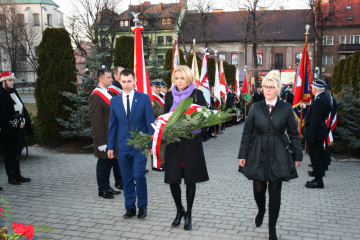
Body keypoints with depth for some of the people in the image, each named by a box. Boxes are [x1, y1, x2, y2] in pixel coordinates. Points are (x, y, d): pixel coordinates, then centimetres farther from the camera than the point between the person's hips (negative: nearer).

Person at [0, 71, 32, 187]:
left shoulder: (14, 92, 13)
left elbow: (22, 107, 15)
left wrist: (22, 121, 2)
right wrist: (17, 123, -14)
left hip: (18, 129, 8)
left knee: (16, 152, 13)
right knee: (10, 153, 0)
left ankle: (17, 175, 21)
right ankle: (11, 177, 8)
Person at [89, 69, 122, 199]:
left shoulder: (109, 93, 11)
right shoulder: (96, 96, -16)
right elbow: (96, 120, -19)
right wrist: (101, 141, -20)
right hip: (104, 137, -8)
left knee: (109, 162, 16)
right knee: (103, 163, 4)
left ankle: (107, 186, 29)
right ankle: (102, 190, 18)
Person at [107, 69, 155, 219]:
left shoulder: (144, 98, -1)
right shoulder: (115, 101, 7)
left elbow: (150, 122, 0)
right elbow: (112, 125, 10)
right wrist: (111, 146, 6)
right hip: (123, 146, 3)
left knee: (139, 176, -7)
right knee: (127, 178, 8)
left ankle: (142, 206, 12)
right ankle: (130, 207, 21)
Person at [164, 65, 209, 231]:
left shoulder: (197, 94, -1)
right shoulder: (169, 96, 7)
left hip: (192, 142, -2)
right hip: (173, 141, 2)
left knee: (190, 179, 5)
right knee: (173, 179, 2)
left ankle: (188, 215, 21)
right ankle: (179, 210, 27)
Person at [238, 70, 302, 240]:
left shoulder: (286, 108, -1)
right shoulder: (256, 107, 1)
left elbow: (294, 133, 5)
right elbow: (247, 132, 4)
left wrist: (298, 155, 6)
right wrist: (242, 154, 1)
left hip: (278, 155, -1)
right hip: (258, 153, 1)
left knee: (275, 191, 4)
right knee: (258, 188, 4)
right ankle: (261, 210, 41)